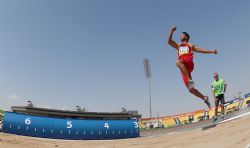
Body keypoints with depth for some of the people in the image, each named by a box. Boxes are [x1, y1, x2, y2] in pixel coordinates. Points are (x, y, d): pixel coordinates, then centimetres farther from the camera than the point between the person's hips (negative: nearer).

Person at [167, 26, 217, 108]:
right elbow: (169, 41, 18)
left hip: (189, 64, -4)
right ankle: (204, 98, 14)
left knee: (178, 62, -39)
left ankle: (190, 80, -39)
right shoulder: (178, 46, 31)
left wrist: (212, 51, 9)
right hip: (183, 69, 4)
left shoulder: (191, 46, 25)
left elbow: (200, 50, 20)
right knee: (191, 89, -3)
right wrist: (172, 31, 7)